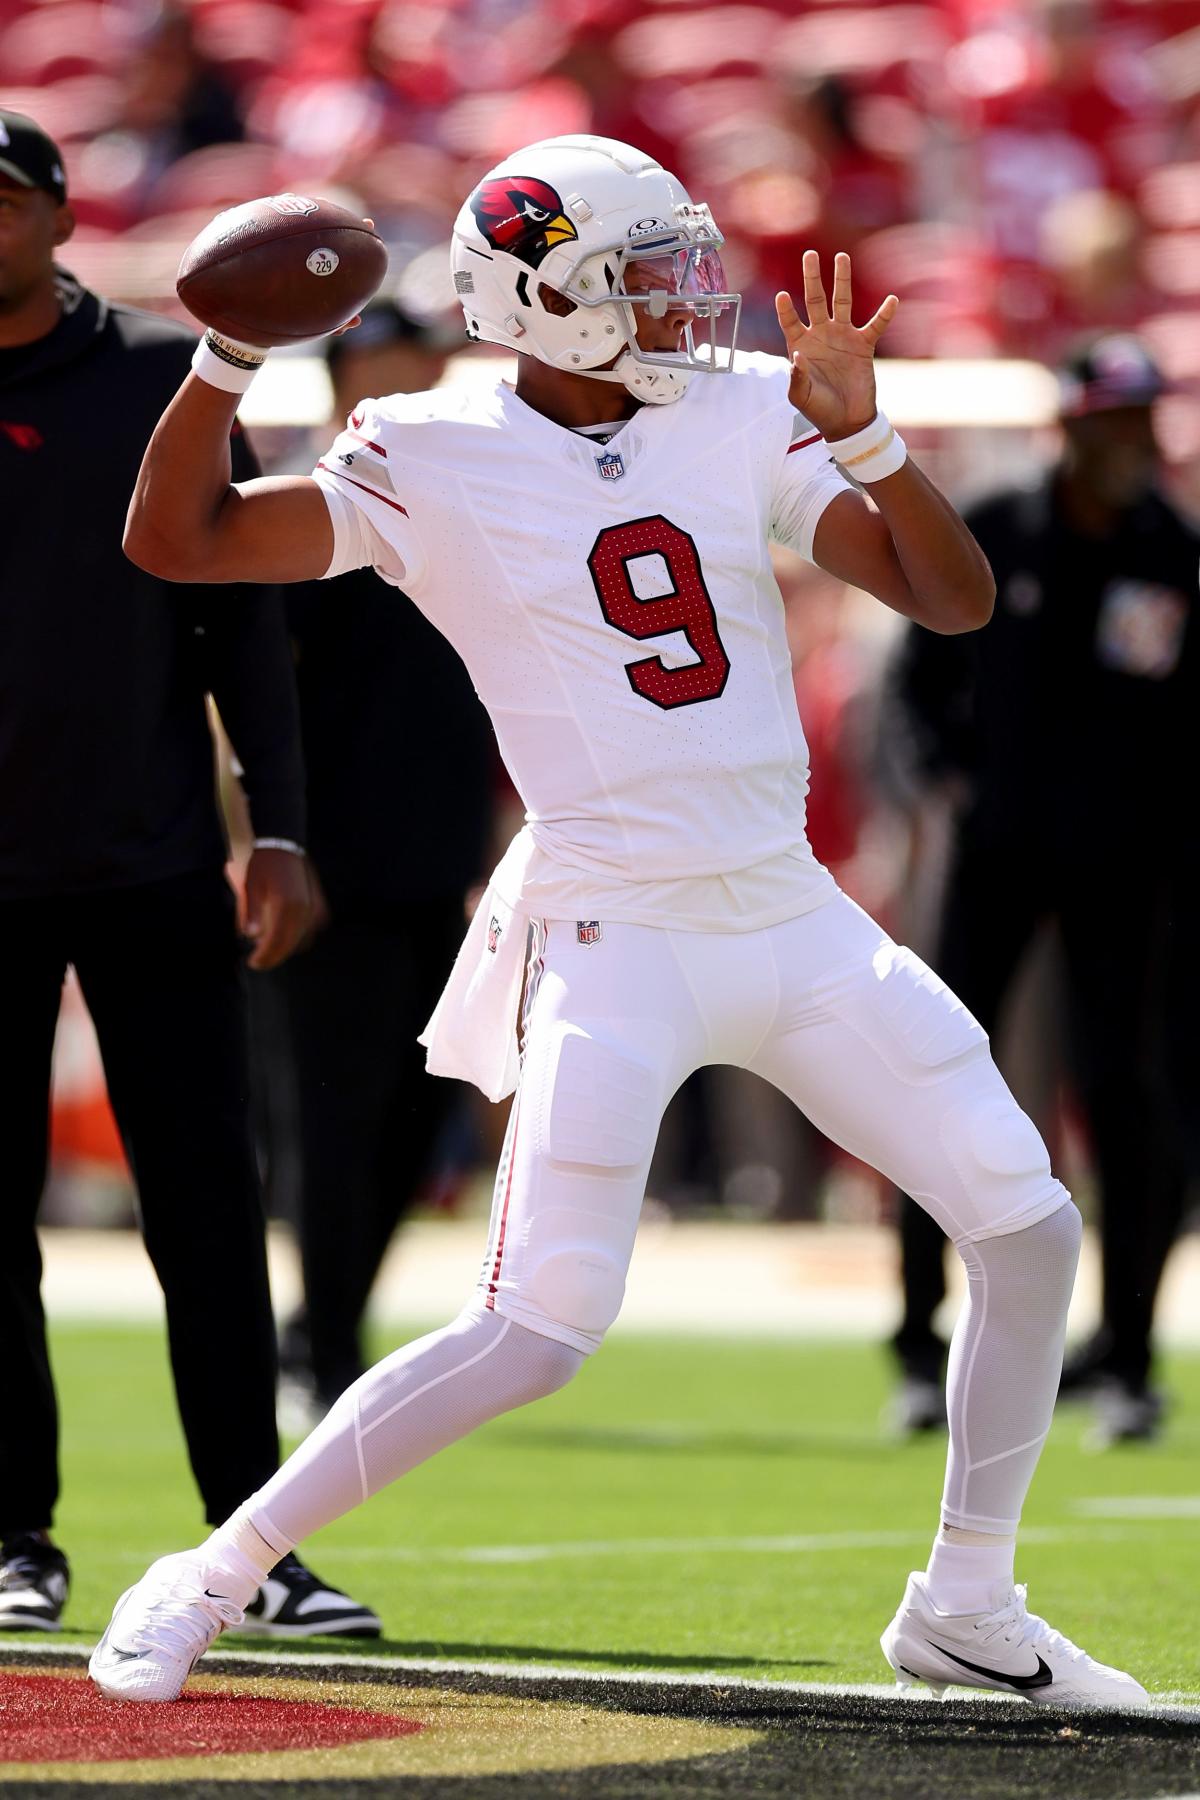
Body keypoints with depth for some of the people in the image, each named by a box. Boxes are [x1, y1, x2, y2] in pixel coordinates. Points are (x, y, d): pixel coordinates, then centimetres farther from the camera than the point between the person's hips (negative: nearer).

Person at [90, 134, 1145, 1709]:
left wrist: (859, 432, -18)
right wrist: (231, 355, -23)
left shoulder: (740, 418, 3)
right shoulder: (434, 463, -6)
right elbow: (177, 540, -9)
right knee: (537, 1334, -15)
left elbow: (955, 599, -2)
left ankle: (964, 1604, 20)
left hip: (797, 921, 5)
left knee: (1028, 1228, 4)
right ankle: (216, 1575, -1)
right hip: (611, 942, -5)